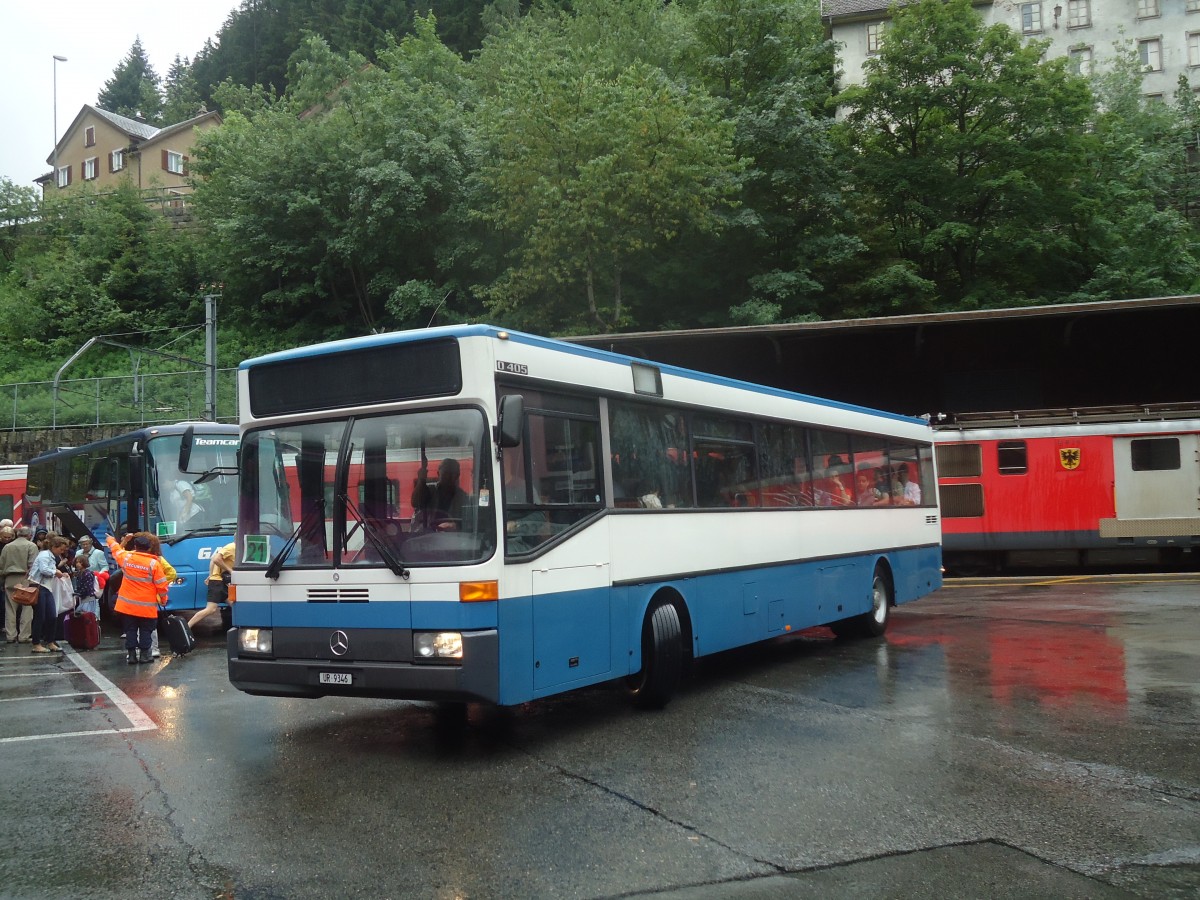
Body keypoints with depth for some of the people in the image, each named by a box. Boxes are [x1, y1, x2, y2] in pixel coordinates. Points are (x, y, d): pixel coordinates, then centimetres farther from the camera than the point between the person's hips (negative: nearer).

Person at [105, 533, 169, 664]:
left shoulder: (126, 557, -4)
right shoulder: (154, 563, -12)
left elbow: (116, 549, 19)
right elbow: (161, 584, -9)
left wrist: (110, 540, 40)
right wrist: (163, 600, 6)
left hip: (128, 604, 3)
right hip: (147, 607, -3)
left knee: (130, 630, 11)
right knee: (145, 631, 8)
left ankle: (131, 654, 12)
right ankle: (144, 655, 8)